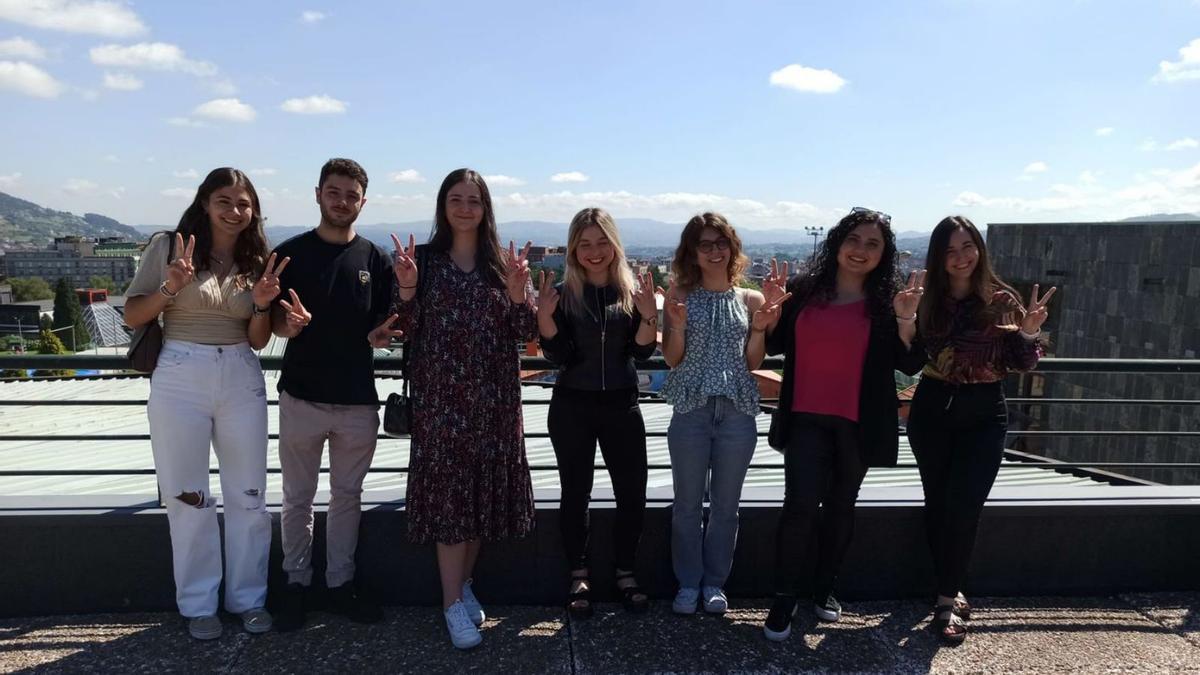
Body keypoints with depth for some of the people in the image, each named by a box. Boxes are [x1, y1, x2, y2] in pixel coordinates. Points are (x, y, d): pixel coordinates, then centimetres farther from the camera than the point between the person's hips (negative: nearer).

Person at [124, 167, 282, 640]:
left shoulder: (256, 260, 6)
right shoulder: (167, 247, -3)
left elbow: (258, 341, 7)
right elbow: (132, 317, -1)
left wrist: (262, 303, -11)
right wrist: (170, 287, -16)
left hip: (241, 380, 3)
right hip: (179, 379, -2)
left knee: (248, 495, 9)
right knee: (187, 497, 7)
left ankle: (248, 597, 25)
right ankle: (199, 604, 23)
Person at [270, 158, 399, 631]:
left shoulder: (376, 259, 4)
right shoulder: (290, 252, 0)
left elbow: (385, 322, 8)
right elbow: (275, 322, 3)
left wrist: (379, 335, -15)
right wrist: (289, 323, -20)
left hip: (358, 400, 1)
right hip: (302, 396, -1)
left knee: (347, 497, 13)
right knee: (298, 498, 10)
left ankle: (340, 583, 26)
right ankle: (297, 583, 25)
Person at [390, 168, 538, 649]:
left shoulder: (503, 262, 6)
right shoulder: (424, 259, 2)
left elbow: (526, 332, 1)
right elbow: (408, 332, -2)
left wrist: (517, 292, -16)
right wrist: (406, 288, -18)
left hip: (494, 398, 3)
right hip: (440, 398, -2)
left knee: (485, 491, 10)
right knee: (448, 493, -1)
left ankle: (465, 583, 30)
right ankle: (453, 604, 10)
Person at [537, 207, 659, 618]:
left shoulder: (632, 291, 3)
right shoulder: (562, 294, -1)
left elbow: (643, 352, -2)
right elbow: (557, 357, -6)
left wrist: (649, 315, -19)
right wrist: (544, 317, -21)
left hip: (622, 405, 2)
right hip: (572, 407, -1)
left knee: (632, 493, 4)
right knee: (576, 493, 7)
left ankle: (625, 574, 22)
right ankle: (579, 578, 20)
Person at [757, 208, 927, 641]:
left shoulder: (887, 301, 0)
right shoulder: (804, 290, 2)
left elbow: (911, 365, -3)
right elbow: (775, 346, 8)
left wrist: (905, 318, -17)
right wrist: (773, 308, -9)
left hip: (858, 424, 1)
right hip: (806, 418, -1)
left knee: (840, 507, 13)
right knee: (800, 506, -10)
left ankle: (823, 587, 32)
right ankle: (784, 598, 5)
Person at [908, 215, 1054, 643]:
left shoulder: (1001, 300, -4)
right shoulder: (928, 301, -2)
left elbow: (1021, 365, -2)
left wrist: (1028, 333, -20)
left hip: (984, 414, -1)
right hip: (933, 410, 1)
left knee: (963, 505, -7)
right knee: (938, 502, 9)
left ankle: (947, 597, 4)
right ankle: (950, 592, 26)